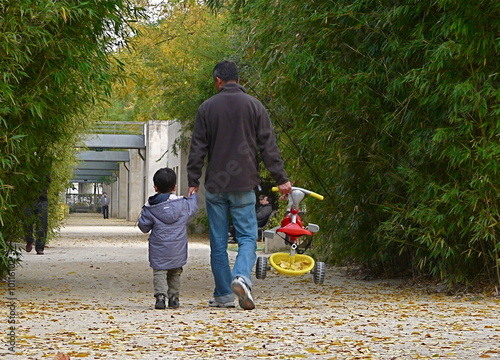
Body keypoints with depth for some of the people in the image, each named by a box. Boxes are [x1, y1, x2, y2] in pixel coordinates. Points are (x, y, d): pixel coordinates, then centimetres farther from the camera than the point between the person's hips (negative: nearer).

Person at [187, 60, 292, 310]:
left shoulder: (207, 108, 3)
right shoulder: (254, 106, 3)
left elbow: (197, 149, 2)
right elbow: (268, 147, 1)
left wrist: (193, 182, 5)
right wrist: (281, 179, 4)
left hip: (215, 185, 1)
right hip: (243, 185, -1)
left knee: (218, 242, 7)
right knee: (247, 236, 1)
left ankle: (223, 295, 9)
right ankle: (242, 276, -25)